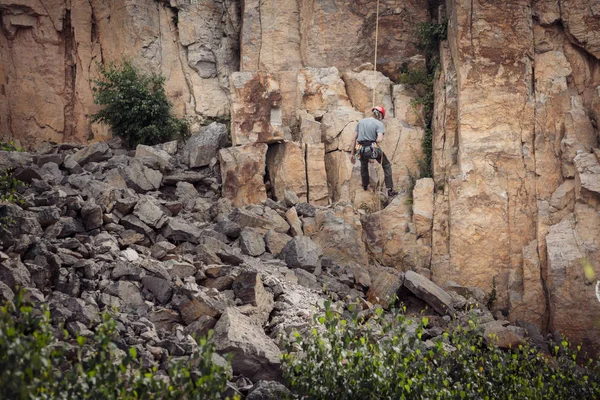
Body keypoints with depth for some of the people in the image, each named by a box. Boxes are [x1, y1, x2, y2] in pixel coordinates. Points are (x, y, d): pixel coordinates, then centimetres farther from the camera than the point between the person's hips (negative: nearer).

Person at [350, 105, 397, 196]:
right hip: (373, 149, -4)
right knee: (387, 165, 17)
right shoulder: (379, 124, -6)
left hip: (362, 150, 4)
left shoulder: (361, 122, 9)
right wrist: (375, 142, 3)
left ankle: (365, 186, 50)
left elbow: (354, 138, 9)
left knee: (363, 165, 35)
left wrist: (352, 153, 15)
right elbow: (379, 139, -21)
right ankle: (390, 190, 13)